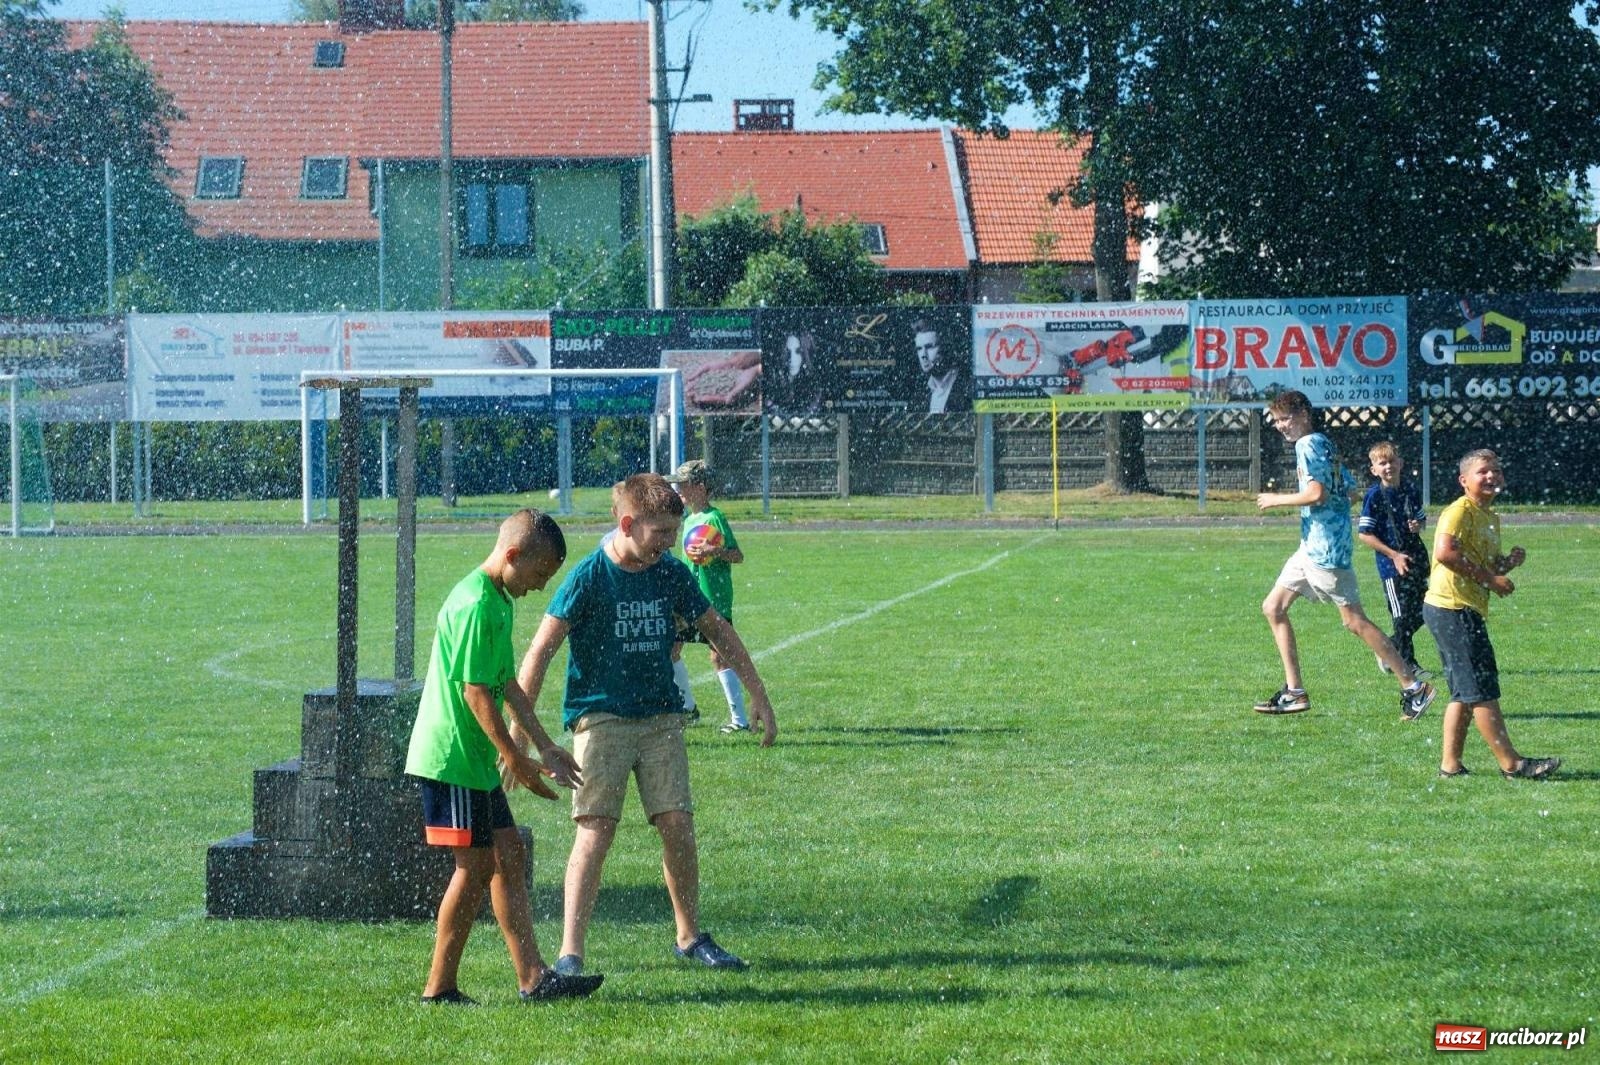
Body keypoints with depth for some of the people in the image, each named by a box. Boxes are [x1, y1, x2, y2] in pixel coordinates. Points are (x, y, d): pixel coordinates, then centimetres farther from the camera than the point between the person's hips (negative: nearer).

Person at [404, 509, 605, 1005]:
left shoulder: (499, 603, 13)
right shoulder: (475, 606, -19)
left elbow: (507, 684, 19)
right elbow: (474, 692, -21)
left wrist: (545, 748, 18)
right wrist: (516, 759, -17)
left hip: (475, 760, 10)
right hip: (453, 759, -10)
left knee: (509, 855, 10)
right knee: (475, 866, -4)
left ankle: (533, 978, 12)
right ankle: (439, 989, 3)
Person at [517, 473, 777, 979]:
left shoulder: (671, 574, 4)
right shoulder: (589, 577, -11)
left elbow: (718, 631, 17)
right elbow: (541, 649, -13)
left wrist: (758, 696, 16)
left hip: (660, 717, 4)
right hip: (601, 717, -4)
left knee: (678, 827, -1)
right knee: (596, 831, -12)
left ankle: (690, 936, 18)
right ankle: (570, 953, -11)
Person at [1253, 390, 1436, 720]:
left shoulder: (1308, 444, -11)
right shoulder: (1322, 444, 18)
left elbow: (1316, 494, -22)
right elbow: (1349, 488, 20)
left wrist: (1277, 499, -9)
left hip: (1325, 548, -11)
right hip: (1311, 546, 11)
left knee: (1354, 620, -9)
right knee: (1273, 607, 11)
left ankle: (1413, 687, -6)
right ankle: (1294, 692, 11)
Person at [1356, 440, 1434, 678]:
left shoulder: (1411, 489, 5)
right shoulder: (1374, 496, -10)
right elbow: (1365, 534, -11)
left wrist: (1418, 525, -6)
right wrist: (1394, 555, -15)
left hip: (1417, 557, 6)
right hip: (1392, 564, -6)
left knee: (1421, 612, 8)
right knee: (1403, 615, -3)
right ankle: (1408, 664, 9)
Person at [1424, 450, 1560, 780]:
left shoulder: (1490, 517, 19)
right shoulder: (1460, 511, -11)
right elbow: (1445, 552, -25)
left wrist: (1509, 563, 4)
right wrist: (1490, 579, -20)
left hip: (1469, 611, 10)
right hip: (1452, 607, -10)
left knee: (1465, 692, 12)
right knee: (1482, 690, -8)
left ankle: (1450, 764, 15)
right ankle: (1511, 764, -8)